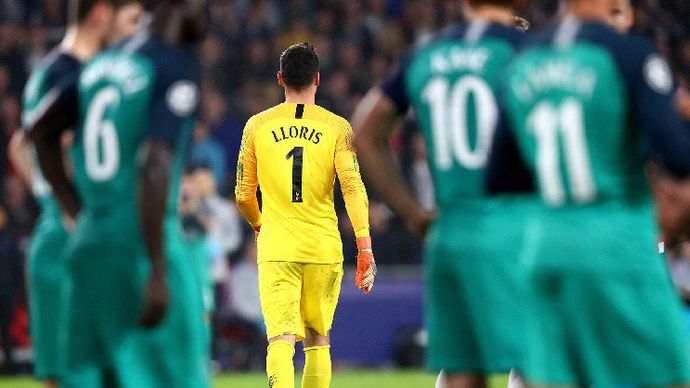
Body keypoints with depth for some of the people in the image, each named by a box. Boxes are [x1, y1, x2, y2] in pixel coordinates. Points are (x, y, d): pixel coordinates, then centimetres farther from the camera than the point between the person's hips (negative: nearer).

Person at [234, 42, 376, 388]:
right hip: (324, 249, 1)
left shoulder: (258, 126, 3)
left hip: (276, 249, -1)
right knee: (318, 341, 17)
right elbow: (353, 188, -10)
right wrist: (365, 249, -11)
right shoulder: (336, 127, 0)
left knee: (280, 340, -9)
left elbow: (243, 195, 9)